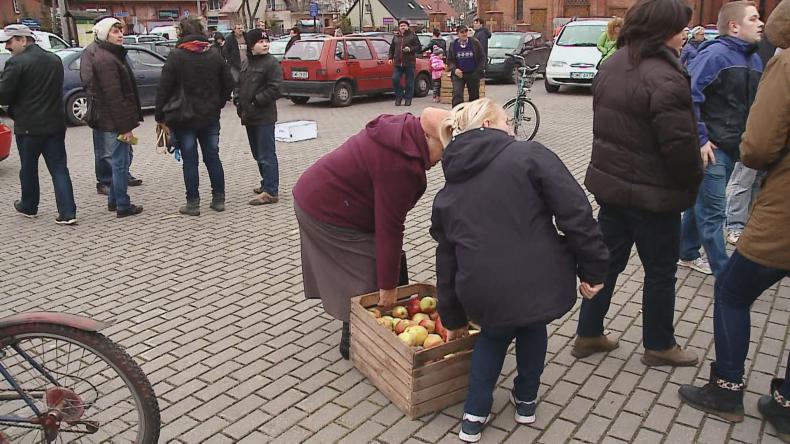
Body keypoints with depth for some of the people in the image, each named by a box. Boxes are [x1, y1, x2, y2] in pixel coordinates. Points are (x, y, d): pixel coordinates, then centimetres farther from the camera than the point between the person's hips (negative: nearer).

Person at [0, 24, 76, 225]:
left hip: (28, 127, -5)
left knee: (28, 169, 14)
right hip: (55, 124, 5)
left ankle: (28, 207, 31)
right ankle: (68, 212, -4)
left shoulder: (17, 62, -14)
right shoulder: (55, 60, 7)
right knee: (59, 169, 4)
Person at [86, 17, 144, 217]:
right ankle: (123, 206, 7)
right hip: (114, 122, -10)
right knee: (121, 162, -2)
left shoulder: (113, 55, 16)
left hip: (109, 121, 10)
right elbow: (113, 96, -21)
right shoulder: (106, 60, -17)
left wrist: (129, 120, 18)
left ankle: (114, 200, 28)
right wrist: (125, 126, -20)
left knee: (120, 161, 18)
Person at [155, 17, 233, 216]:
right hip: (210, 117, 4)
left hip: (184, 117, -4)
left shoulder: (176, 56, -10)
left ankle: (193, 203, 6)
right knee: (212, 158, 11)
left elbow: (164, 88, -9)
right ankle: (219, 199, 15)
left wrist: (160, 115, -2)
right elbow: (228, 84, 7)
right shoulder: (214, 55, 3)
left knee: (190, 161, 2)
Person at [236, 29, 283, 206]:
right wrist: (239, 102, 6)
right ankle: (267, 184, 30)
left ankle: (271, 192, -4)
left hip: (264, 117, -8)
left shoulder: (271, 63, -8)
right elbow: (241, 85, 23)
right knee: (258, 155, 17)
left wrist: (255, 102, -16)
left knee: (267, 156, -7)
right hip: (249, 117, 8)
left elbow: (275, 88, -16)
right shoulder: (246, 64, 15)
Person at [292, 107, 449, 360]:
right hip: (329, 213, -10)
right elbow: (389, 228, -27)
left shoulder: (406, 129, -2)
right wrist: (389, 286, -18)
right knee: (365, 280, 1)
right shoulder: (400, 165, -31)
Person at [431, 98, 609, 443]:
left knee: (493, 335, 34)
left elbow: (447, 260, 18)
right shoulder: (529, 155, 0)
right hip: (541, 284, -2)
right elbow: (576, 214, -9)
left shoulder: (448, 192, 13)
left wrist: (453, 319, 27)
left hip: (487, 296, 3)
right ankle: (526, 401, 44)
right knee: (532, 326, 32)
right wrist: (592, 269, 0)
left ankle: (474, 415, 31)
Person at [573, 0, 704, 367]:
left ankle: (588, 335, 26)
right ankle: (658, 346, 26)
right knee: (660, 271, 10)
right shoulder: (664, 78, -23)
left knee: (606, 261, 17)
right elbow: (680, 145, -22)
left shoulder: (611, 66, 5)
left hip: (609, 182, 8)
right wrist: (692, 184, -6)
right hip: (653, 193, -8)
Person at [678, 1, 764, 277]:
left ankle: (687, 254, 32)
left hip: (733, 147, 8)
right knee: (713, 213, -1)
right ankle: (725, 274, 7)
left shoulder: (754, 60, 11)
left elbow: (756, 103, 21)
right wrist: (700, 139, -20)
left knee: (702, 204, 18)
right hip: (711, 148, -8)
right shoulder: (715, 54, -14)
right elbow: (689, 95, -21)